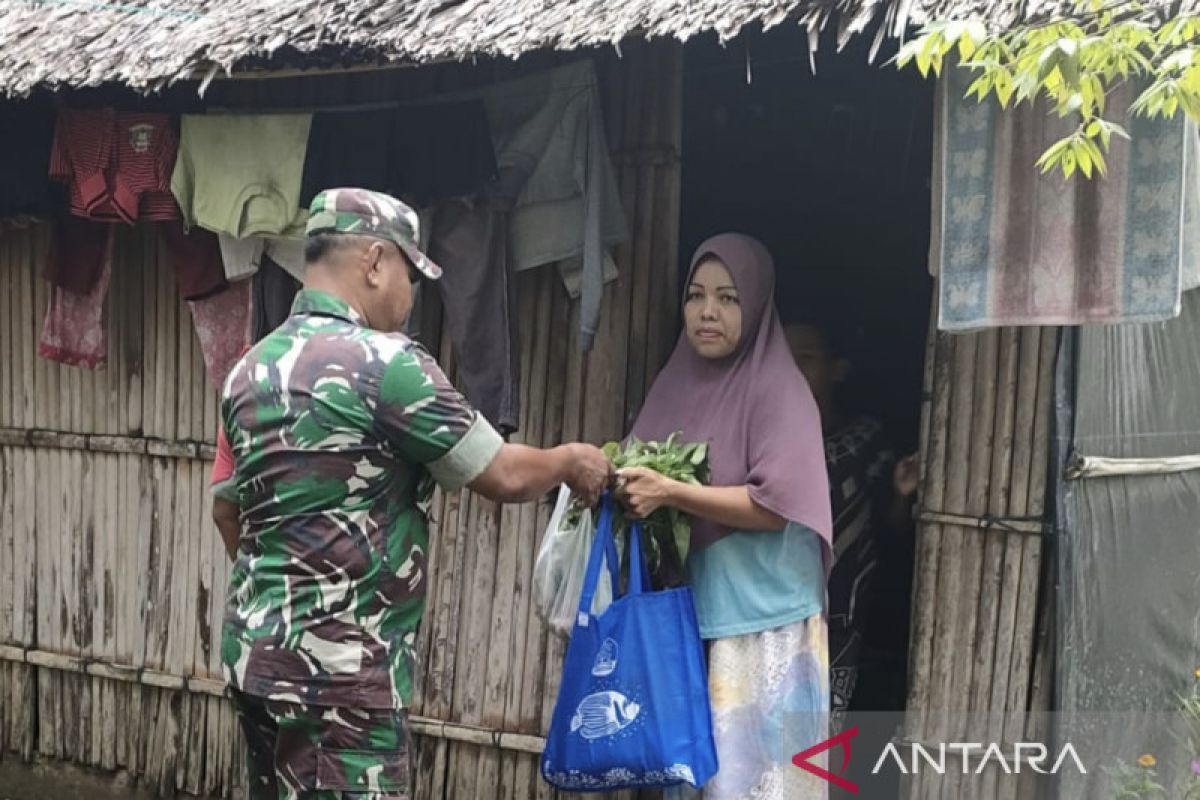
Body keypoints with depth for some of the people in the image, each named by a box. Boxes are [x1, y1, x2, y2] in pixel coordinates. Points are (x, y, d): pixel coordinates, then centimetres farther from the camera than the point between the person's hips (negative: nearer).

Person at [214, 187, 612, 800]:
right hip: (338, 666, -9)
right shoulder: (384, 361, -14)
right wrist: (572, 461, 10)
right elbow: (504, 477, -8)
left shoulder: (251, 370, 9)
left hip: (255, 651, 9)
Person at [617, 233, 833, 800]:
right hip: (683, 614, 6)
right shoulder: (677, 383, 12)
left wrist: (669, 493, -20)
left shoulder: (776, 388, -6)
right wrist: (618, 485, -2)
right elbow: (644, 477, 20)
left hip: (759, 624, -5)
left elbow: (775, 504, -15)